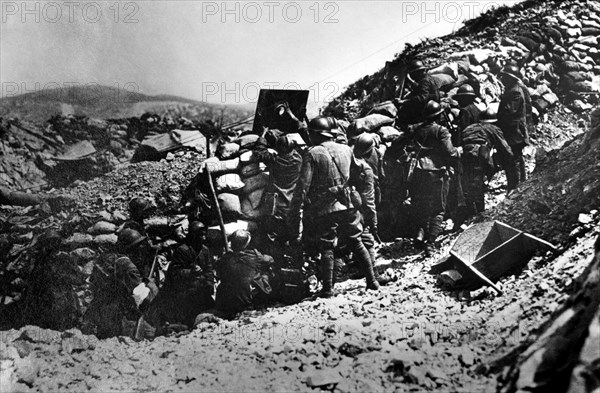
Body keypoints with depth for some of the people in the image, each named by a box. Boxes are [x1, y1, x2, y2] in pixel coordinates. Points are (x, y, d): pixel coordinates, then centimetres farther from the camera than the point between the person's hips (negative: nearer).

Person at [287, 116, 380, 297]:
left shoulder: (312, 153, -8)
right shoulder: (346, 150, 7)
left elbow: (303, 185, -12)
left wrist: (294, 211, -9)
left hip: (323, 210, -4)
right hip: (346, 206, 4)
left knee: (326, 248, 5)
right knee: (356, 243, 15)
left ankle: (328, 288, 4)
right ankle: (372, 281, 18)